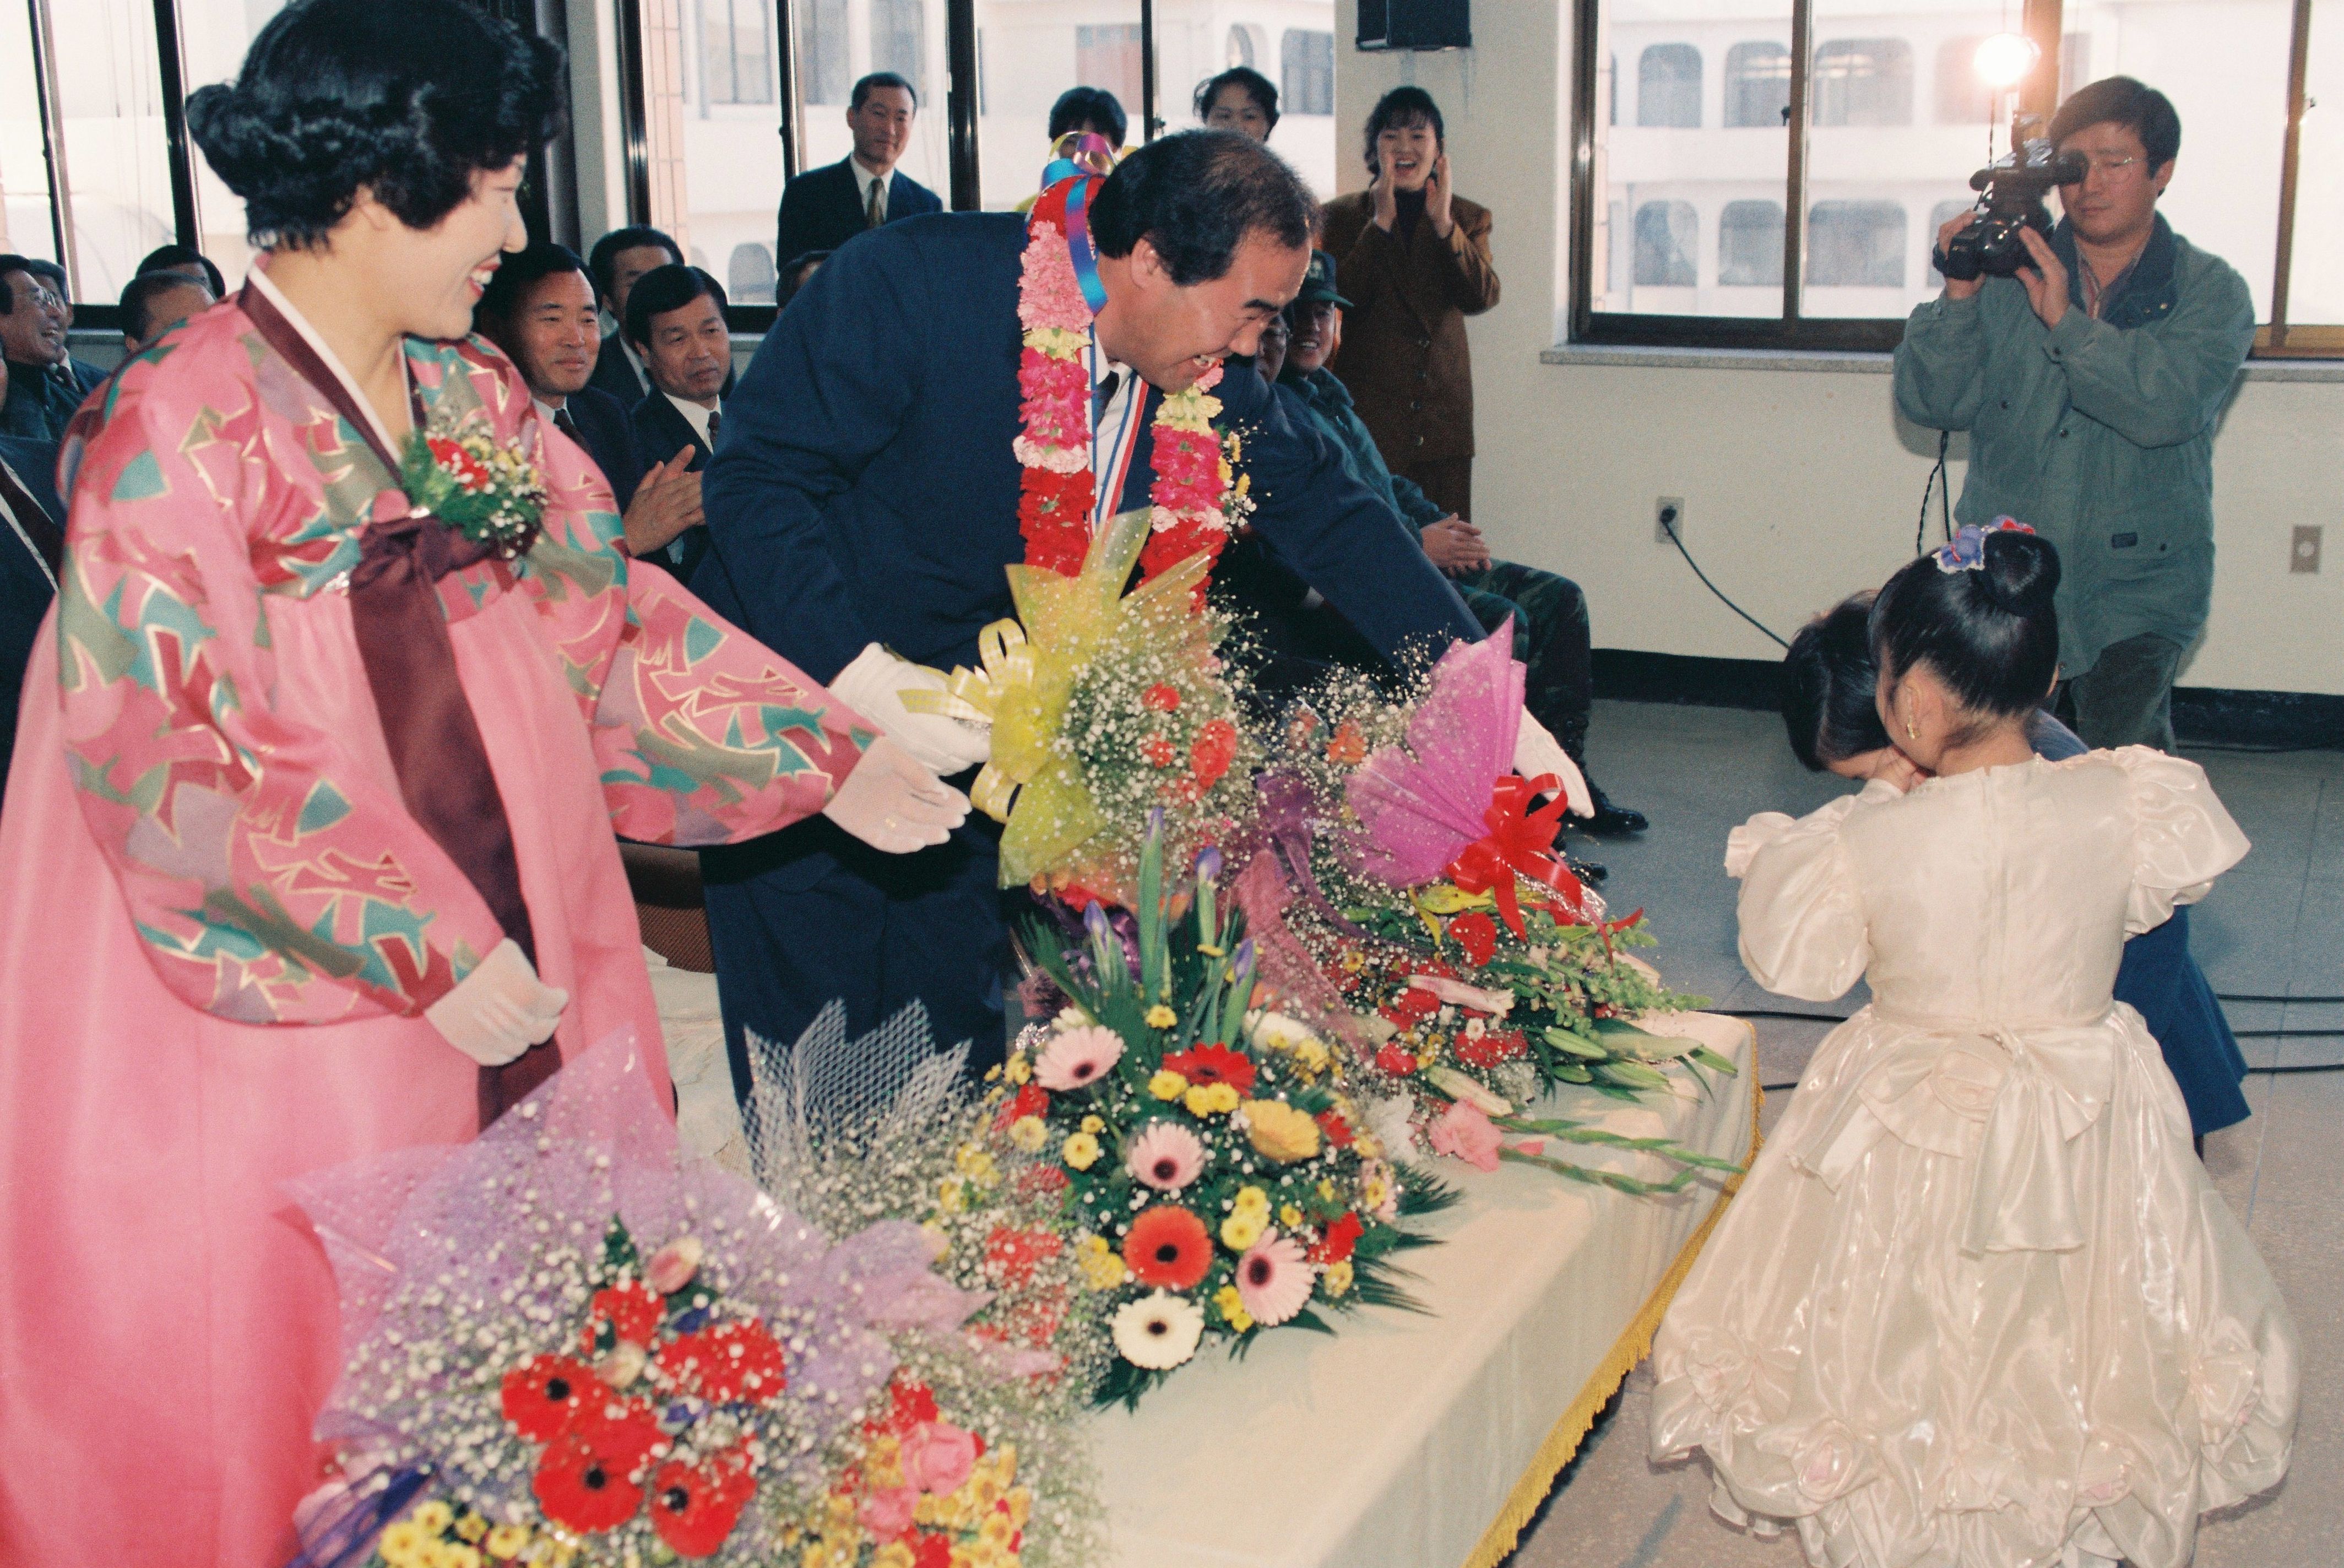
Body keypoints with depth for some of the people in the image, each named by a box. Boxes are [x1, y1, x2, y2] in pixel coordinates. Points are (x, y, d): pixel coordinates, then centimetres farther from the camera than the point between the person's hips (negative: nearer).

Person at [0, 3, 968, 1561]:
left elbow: (610, 614, 11)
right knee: (292, 1354, 4)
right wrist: (426, 952, -19)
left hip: (507, 962, 6)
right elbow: (160, 754, -16)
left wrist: (832, 757, 4)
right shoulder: (182, 427, -14)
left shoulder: (477, 397, 7)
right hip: (281, 1011, -6)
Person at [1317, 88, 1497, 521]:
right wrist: (1381, 223, -12)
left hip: (1444, 416, 2)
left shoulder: (1468, 218, 13)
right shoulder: (1341, 217, 7)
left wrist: (1444, 224, -13)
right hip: (1366, 417, -2)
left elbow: (1482, 297, -4)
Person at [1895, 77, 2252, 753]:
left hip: (2136, 587, -1)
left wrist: (2068, 321, -23)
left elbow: (2171, 406, -19)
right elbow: (1930, 402, -3)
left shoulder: (2211, 293, 1)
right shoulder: (2007, 272, 5)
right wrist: (1960, 296, -17)